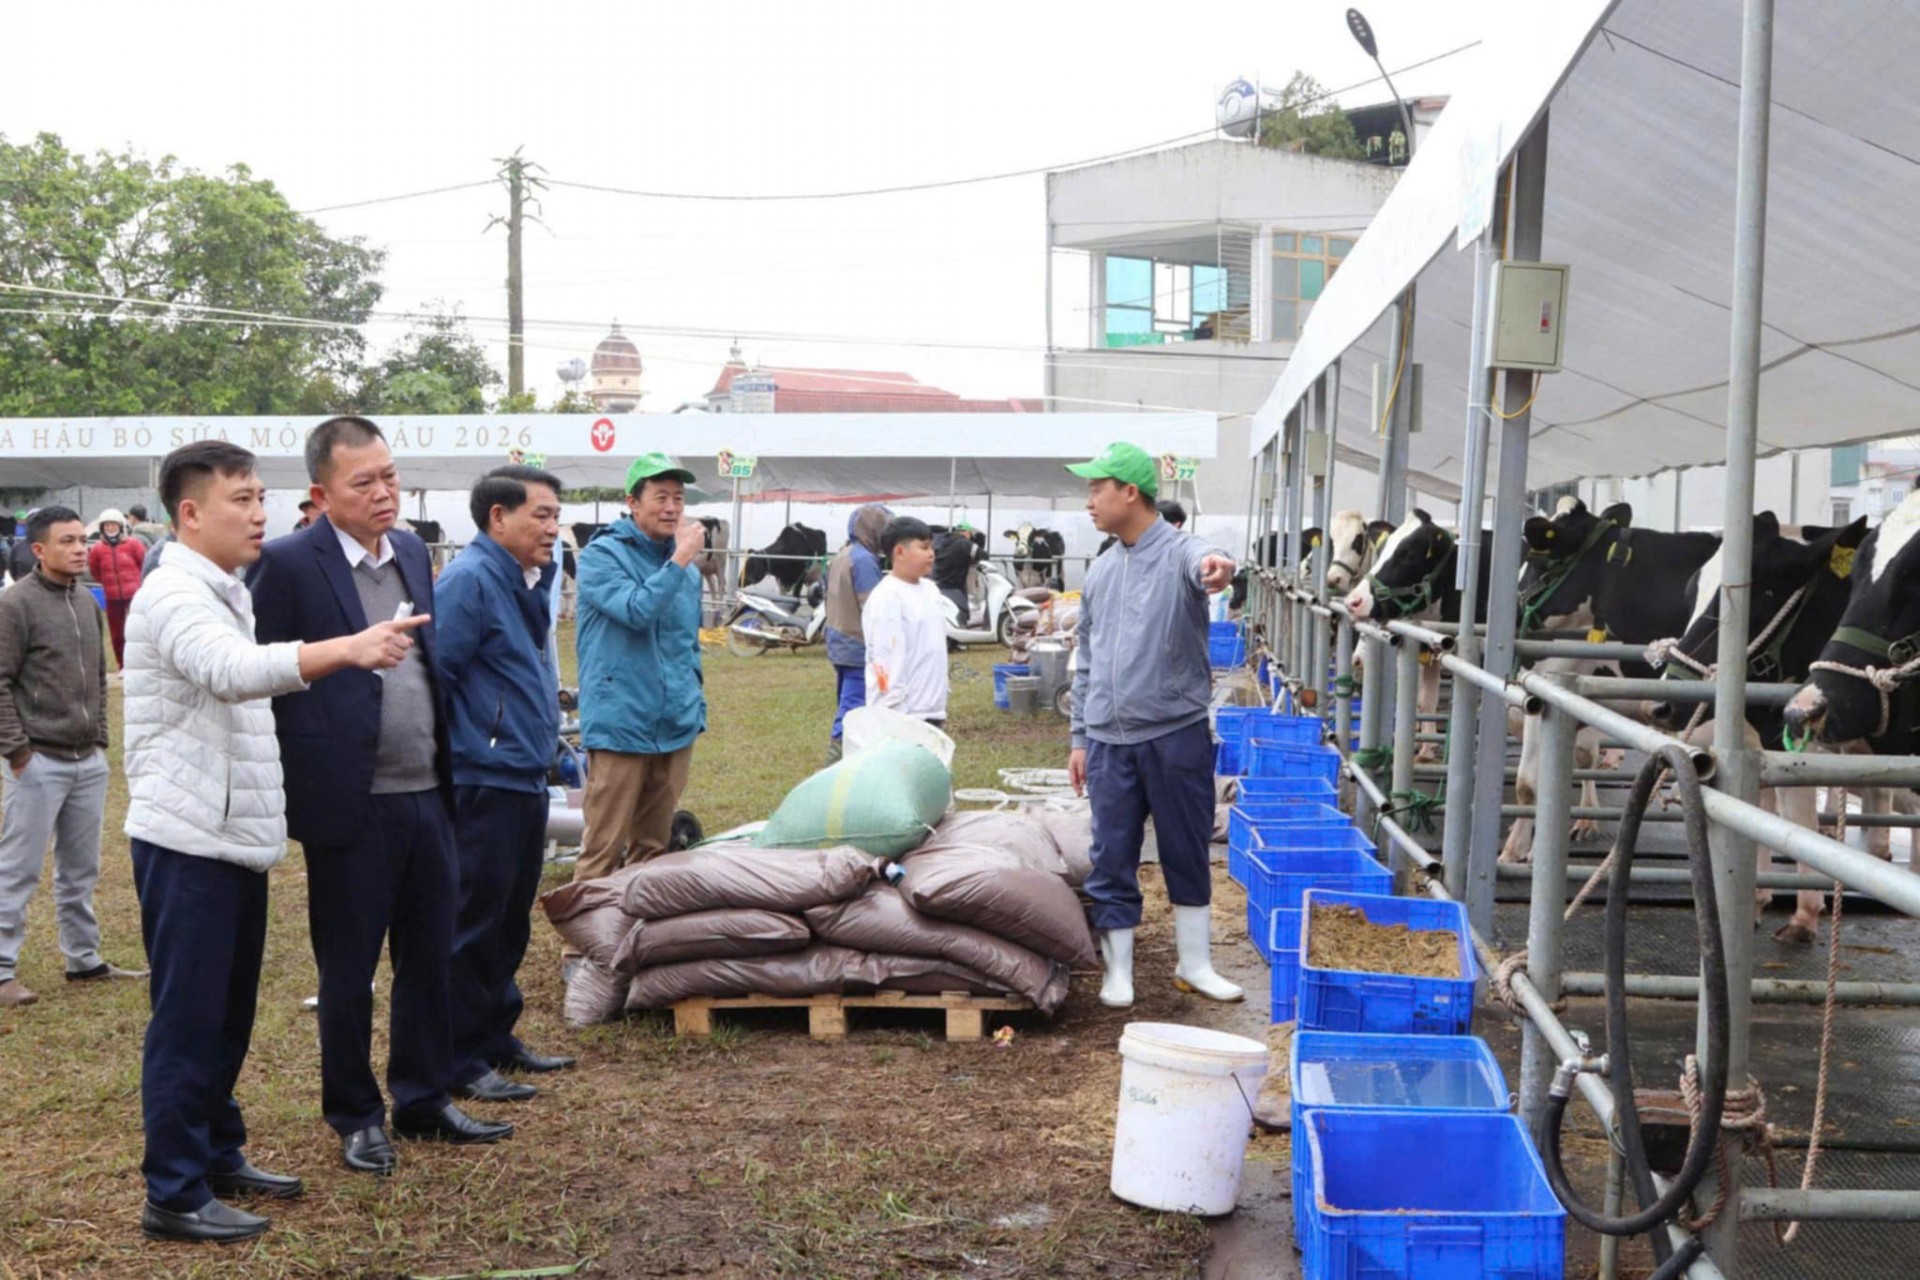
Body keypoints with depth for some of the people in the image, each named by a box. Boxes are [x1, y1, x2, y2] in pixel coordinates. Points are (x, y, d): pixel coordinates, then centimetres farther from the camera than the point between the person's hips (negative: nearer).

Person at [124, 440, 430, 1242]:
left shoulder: (225, 594, 15)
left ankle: (219, 1157, 27)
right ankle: (174, 1195, 5)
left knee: (229, 1015, 16)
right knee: (187, 1020, -3)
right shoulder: (174, 595, -17)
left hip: (235, 837, 9)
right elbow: (235, 671, -36)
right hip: (187, 842, -9)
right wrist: (349, 649, -48)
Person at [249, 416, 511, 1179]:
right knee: (348, 972, 8)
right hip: (351, 805, -6)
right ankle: (355, 1117, 24)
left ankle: (425, 1101, 30)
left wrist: (445, 768, 13)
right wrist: (303, 784, -9)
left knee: (429, 961, 15)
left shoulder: (412, 552, 10)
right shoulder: (287, 565, -10)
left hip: (427, 798, 6)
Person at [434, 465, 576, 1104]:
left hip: (525, 780, 9)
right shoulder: (468, 580, -16)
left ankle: (496, 1038, 30)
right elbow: (434, 675, -19)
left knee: (510, 921, 18)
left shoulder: (530, 579, 14)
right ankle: (461, 1061, 9)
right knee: (473, 925, -1)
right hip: (482, 783, -9)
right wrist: (449, 761, -14)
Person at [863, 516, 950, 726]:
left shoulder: (930, 590, 13)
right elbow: (886, 659, -19)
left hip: (931, 710, 9)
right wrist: (892, 712, -22)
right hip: (901, 714, -9)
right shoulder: (886, 598, -14)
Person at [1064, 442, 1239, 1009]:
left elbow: (1203, 562, -34)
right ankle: (1118, 971, 19)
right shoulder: (1101, 571, 10)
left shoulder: (1178, 551, -7)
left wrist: (1216, 566, -59)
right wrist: (1080, 737, 14)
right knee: (1111, 860, 7)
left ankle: (1195, 964, 24)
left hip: (1176, 734, -4)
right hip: (1109, 741, 5)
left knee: (1188, 855, 9)